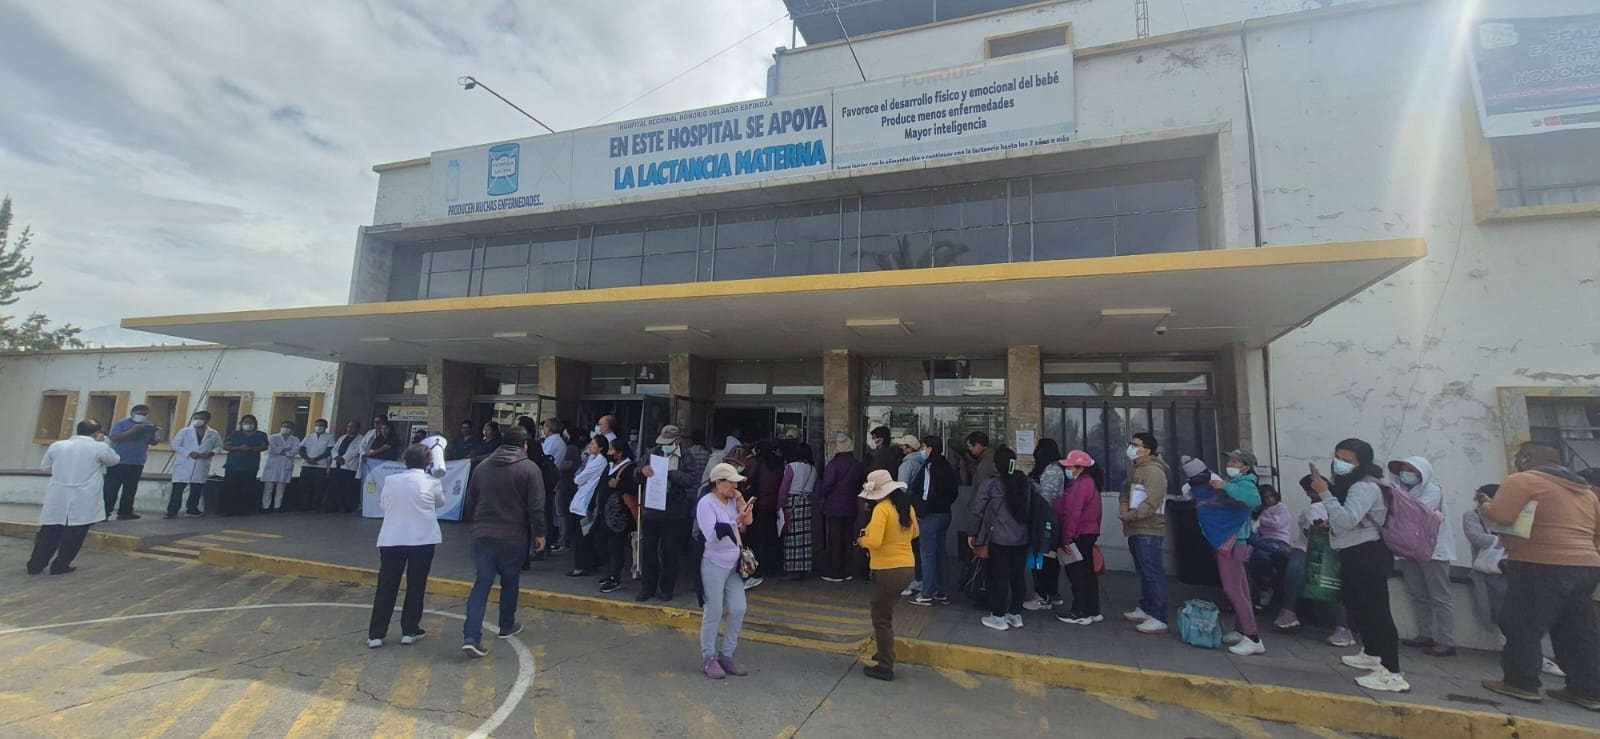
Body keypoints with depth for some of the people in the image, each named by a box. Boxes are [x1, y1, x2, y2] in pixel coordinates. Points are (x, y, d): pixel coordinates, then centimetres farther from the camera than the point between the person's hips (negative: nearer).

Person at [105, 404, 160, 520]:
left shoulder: (149, 426, 9)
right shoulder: (121, 424, -3)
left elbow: (154, 442, 9)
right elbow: (114, 438, -15)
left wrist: (155, 435, -13)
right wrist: (133, 431, -23)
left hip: (137, 463, 5)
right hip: (118, 462, -4)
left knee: (130, 489, 9)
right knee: (111, 488, -2)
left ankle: (125, 512, 15)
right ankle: (104, 512, 3)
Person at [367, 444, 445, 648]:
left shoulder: (390, 480, 4)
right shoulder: (431, 482, -4)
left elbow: (384, 506, 14)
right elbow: (441, 502, 13)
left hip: (390, 539, 3)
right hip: (422, 540, -3)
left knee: (386, 587, 9)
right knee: (416, 586, 8)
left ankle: (376, 634, 11)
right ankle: (409, 631, 14)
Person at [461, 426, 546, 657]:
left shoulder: (482, 466, 9)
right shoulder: (529, 468, -9)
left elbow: (473, 501, 17)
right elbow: (536, 506, -12)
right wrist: (539, 533, -4)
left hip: (483, 534, 4)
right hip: (514, 536, -4)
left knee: (482, 583, 3)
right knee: (510, 581, 14)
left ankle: (471, 637, -6)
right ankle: (507, 626, 28)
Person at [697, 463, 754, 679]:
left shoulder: (732, 501, 7)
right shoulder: (706, 503, -15)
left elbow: (749, 521, 1)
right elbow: (712, 536, -24)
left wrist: (740, 500, -6)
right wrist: (737, 521, -29)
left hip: (734, 564, 7)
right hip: (714, 565, -7)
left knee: (738, 609, 5)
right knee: (714, 612, 0)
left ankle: (727, 655, 19)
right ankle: (708, 658, 17)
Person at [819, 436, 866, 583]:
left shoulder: (833, 464, -16)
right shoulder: (858, 465, 3)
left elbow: (826, 486, -18)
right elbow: (862, 486, 8)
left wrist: (823, 495, 2)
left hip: (833, 508, -5)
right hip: (850, 508, 5)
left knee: (833, 541, 3)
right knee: (848, 541, 14)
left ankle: (834, 573, 8)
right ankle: (847, 572, 19)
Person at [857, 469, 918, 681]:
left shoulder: (882, 508, -18)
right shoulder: (907, 506, 6)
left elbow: (874, 541, -28)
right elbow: (914, 533, 22)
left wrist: (862, 541, -8)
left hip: (888, 570, -8)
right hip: (907, 568, 8)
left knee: (882, 619, 6)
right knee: (885, 613, 24)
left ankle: (885, 667, 14)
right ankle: (885, 652, 34)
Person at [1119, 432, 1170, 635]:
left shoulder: (1153, 471, -17)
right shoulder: (1136, 468, 17)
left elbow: (1152, 503, -24)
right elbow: (1126, 488, 22)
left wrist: (1129, 515, -18)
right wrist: (1123, 504, 1)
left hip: (1148, 531, -11)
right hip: (1136, 530, 11)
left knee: (1153, 573, -8)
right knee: (1144, 572, 18)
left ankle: (1159, 619, -5)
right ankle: (1146, 609, 29)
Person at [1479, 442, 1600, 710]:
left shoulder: (1524, 480, -9)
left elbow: (1499, 515, -18)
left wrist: (1484, 504, 1)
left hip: (1542, 566, -9)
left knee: (1522, 626, -1)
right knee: (1578, 632, 12)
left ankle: (1521, 683, 2)